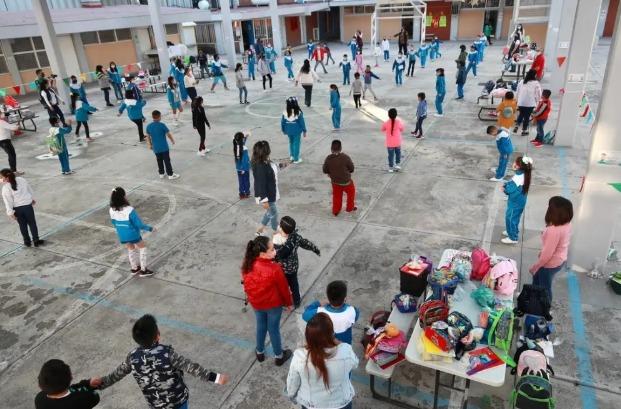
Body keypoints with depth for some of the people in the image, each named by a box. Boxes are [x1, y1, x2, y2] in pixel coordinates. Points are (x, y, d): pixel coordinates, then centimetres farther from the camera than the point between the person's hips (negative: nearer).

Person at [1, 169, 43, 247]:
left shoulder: (6, 188, -14)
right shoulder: (21, 179, -4)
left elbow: (8, 201, -13)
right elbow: (30, 190, 10)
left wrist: (10, 212, -8)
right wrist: (32, 199, 26)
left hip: (17, 208, -2)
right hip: (27, 205, 2)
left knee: (22, 225, 14)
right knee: (32, 223, 12)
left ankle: (27, 241, 25)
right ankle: (36, 240, 17)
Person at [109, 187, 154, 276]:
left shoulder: (112, 210, -12)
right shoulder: (130, 210, -30)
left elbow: (114, 223, 6)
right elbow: (139, 224, -23)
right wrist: (150, 228, -7)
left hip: (122, 236, 5)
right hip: (133, 235, -5)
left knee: (131, 250, 27)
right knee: (142, 248, 18)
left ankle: (134, 268, 45)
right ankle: (143, 270, 24)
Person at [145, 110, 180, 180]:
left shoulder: (148, 126, -1)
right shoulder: (162, 125, -15)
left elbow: (148, 137, 8)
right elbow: (169, 134, -9)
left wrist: (150, 145, 21)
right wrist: (172, 140, 8)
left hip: (155, 148, 5)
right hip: (164, 147, -4)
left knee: (159, 161, 16)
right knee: (167, 161, 3)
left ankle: (161, 174, 25)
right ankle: (170, 174, 8)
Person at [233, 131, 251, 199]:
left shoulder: (235, 147, -8)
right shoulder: (244, 149, -26)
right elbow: (245, 159, -22)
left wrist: (246, 136, 1)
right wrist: (244, 168, -14)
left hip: (239, 168, 5)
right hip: (244, 168, -5)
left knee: (241, 181, 17)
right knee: (246, 180, 13)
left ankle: (241, 194, 26)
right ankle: (247, 193, 26)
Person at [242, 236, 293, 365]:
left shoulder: (248, 266, -19)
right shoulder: (274, 269, -33)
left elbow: (246, 285, -3)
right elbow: (283, 287, -17)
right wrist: (288, 303, 1)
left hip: (256, 303, 4)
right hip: (274, 304, -4)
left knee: (261, 326, 27)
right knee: (274, 329, 17)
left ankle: (260, 352, 48)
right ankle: (279, 356, 40)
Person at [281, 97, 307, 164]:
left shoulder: (285, 112, -11)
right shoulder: (298, 112, -19)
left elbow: (282, 122, -2)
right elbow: (302, 122, -12)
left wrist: (283, 130, 13)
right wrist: (304, 131, 0)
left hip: (289, 131, 4)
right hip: (296, 131, -4)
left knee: (291, 142, 24)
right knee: (296, 144, 8)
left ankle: (291, 156, 35)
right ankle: (296, 159, 15)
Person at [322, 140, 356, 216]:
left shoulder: (328, 158, -15)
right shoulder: (345, 158, -24)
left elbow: (325, 171, -5)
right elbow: (351, 169, -13)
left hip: (335, 181, 3)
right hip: (346, 181, -3)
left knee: (337, 196, 24)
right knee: (351, 193, 25)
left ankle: (335, 211, 35)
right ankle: (350, 208, 39)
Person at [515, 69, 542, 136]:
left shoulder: (521, 82, 3)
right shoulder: (536, 83, -10)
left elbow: (518, 92, 9)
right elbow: (538, 94, -7)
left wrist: (518, 100, 19)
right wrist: (537, 102, 9)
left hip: (521, 102, 4)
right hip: (530, 103, -3)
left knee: (521, 114, 25)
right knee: (527, 117, 9)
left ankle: (516, 126, 12)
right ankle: (524, 130, 18)